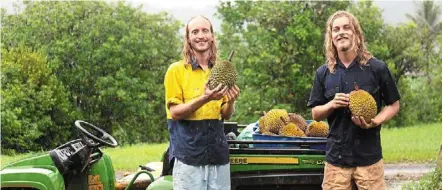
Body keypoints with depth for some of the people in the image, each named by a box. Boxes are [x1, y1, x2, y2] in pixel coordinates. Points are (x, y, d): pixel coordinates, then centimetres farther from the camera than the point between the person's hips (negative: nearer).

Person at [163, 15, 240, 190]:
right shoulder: (176, 70, -2)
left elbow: (226, 115, 14)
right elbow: (175, 112, -8)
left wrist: (231, 102, -9)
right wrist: (204, 99, -22)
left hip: (218, 154, 4)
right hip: (189, 154, -4)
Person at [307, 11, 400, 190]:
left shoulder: (377, 68, -1)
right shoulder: (323, 73, 7)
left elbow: (394, 105, 6)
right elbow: (315, 114, 12)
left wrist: (376, 121, -14)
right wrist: (331, 105, -10)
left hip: (369, 156, -2)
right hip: (336, 157, 2)